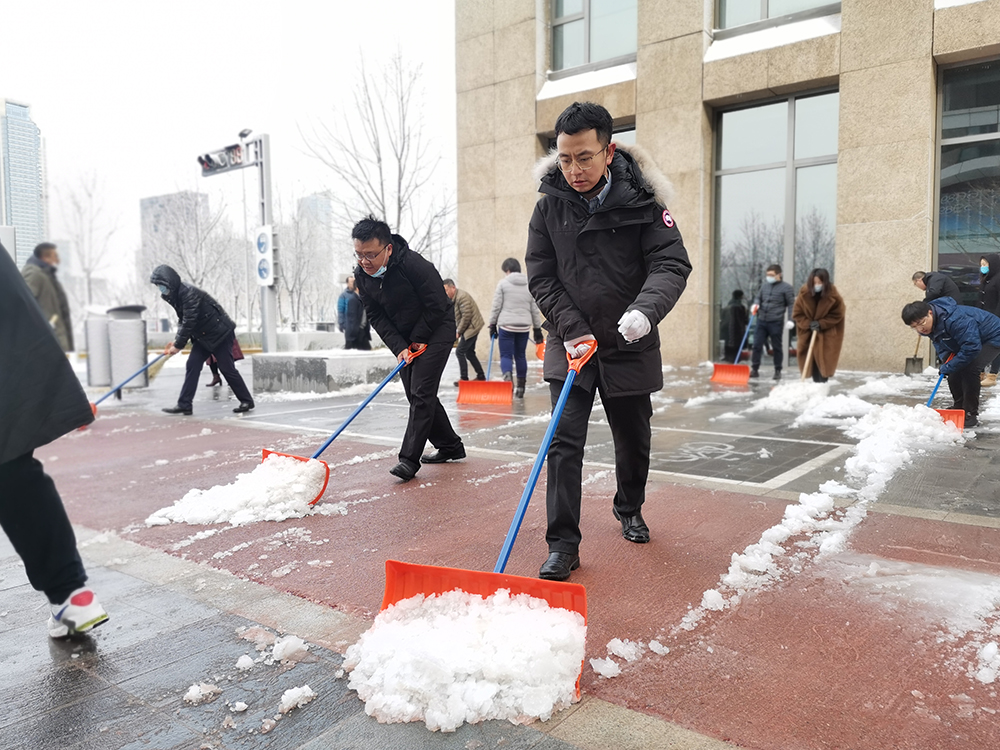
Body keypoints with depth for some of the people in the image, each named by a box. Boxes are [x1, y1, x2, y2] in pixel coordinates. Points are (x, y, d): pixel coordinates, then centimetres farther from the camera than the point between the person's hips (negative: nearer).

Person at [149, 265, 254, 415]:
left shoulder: (190, 293, -23)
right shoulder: (176, 295, 7)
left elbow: (189, 322, -25)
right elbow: (182, 320, 12)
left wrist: (178, 345, -19)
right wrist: (176, 341, -2)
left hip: (220, 333, -9)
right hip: (202, 336, 9)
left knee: (227, 368, -5)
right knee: (192, 365, 0)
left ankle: (247, 401, 6)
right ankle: (184, 404, 0)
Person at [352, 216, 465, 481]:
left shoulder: (414, 264, -27)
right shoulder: (363, 275, -7)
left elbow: (437, 306, -21)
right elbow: (376, 317, -3)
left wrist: (416, 340, -12)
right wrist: (399, 347, -14)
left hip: (436, 331, -7)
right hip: (406, 339, 7)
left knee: (421, 392, -13)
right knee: (415, 395, 10)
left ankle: (409, 459, -11)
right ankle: (450, 446, 24)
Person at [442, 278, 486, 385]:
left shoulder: (462, 297, -20)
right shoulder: (454, 298, 13)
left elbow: (466, 316, -23)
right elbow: (456, 317, 16)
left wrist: (459, 331, -14)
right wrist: (457, 330, 4)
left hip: (472, 327, -11)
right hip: (471, 328, 11)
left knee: (459, 352, -9)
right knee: (469, 352, 16)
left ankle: (464, 378, -3)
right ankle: (481, 376, 24)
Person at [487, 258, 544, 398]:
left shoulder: (503, 283, -1)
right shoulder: (530, 285, 10)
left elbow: (496, 307, -3)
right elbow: (535, 309, 11)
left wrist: (492, 325, 5)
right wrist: (537, 329, 16)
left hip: (506, 325, -4)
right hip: (524, 326, 4)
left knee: (506, 355, -1)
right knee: (520, 355, 12)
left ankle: (507, 377, -28)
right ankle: (521, 387, 17)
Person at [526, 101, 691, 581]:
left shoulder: (642, 202, -9)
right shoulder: (549, 206, -4)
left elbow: (671, 263, -14)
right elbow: (541, 277, -3)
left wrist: (645, 310, -34)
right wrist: (572, 329, -14)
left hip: (629, 347, 0)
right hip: (570, 345, 0)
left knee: (633, 442, 15)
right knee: (565, 442, -9)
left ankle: (628, 510, 43)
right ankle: (562, 544, 0)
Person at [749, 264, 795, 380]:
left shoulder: (786, 287, -3)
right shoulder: (765, 285, 12)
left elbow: (791, 304, -4)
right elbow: (758, 297, 22)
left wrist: (790, 320, -13)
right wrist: (755, 304, -1)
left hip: (776, 323, -4)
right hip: (761, 321, 5)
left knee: (777, 347, 6)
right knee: (757, 345, 2)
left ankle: (778, 371, 16)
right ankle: (754, 370, 9)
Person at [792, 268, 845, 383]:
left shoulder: (833, 295, -19)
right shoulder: (804, 293, -16)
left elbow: (837, 315, -9)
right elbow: (797, 314, -7)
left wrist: (821, 324, -20)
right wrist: (809, 324, -21)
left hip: (827, 333, -2)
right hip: (808, 331, 2)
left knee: (824, 358, -8)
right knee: (811, 358, 2)